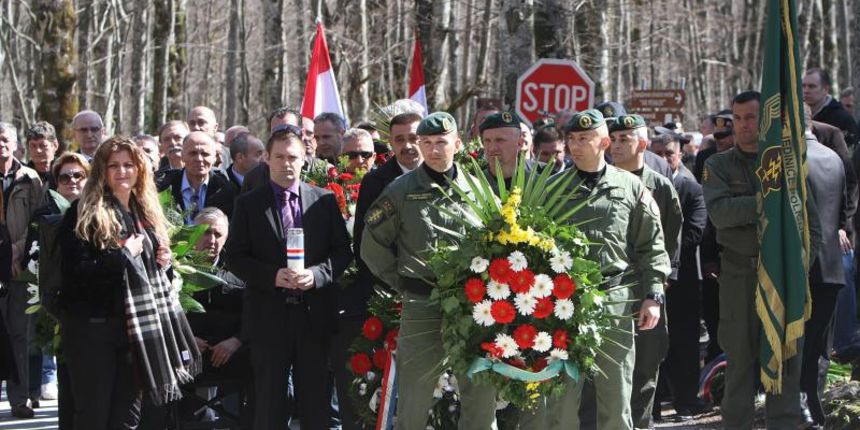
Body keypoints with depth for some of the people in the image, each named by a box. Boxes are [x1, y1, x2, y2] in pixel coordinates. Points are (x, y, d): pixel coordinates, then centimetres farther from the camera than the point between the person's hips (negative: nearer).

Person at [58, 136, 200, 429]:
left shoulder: (144, 212, 15)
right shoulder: (84, 214, -8)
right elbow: (75, 270, -18)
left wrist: (161, 262, 6)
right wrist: (123, 254, -17)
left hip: (135, 325, 7)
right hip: (93, 327, -7)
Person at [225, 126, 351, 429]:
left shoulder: (325, 200, 7)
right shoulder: (248, 204, 3)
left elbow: (342, 251, 6)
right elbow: (235, 258, -1)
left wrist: (317, 274, -13)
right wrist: (272, 276, -16)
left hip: (314, 315, 1)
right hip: (268, 316, -1)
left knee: (316, 401, 5)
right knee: (269, 402, 4)